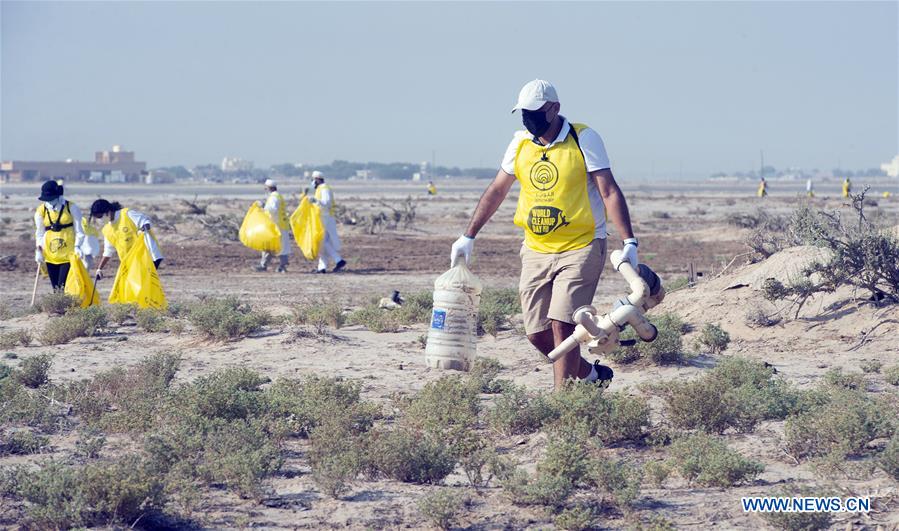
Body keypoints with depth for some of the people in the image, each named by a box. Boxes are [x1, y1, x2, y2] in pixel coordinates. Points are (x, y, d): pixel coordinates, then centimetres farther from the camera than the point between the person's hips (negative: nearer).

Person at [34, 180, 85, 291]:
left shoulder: (71, 208, -4)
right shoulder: (41, 210, 3)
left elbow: (78, 230, 0)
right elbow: (39, 233, 10)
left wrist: (77, 246, -13)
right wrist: (38, 250, -2)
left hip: (68, 253, -3)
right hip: (50, 255, 3)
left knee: (63, 286, -13)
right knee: (55, 287, 5)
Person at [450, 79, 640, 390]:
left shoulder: (584, 139, -8)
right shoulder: (520, 143, 7)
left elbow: (609, 192, -11)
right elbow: (496, 191, 16)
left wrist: (628, 242, -20)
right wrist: (468, 237, 16)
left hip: (581, 248, -5)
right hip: (535, 251, 5)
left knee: (561, 325, -15)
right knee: (537, 334, 4)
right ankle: (590, 374, 26)